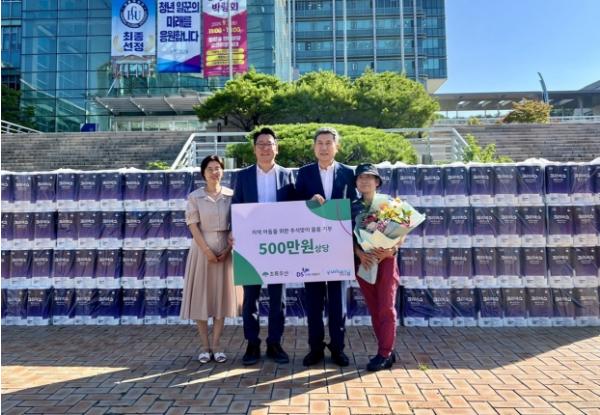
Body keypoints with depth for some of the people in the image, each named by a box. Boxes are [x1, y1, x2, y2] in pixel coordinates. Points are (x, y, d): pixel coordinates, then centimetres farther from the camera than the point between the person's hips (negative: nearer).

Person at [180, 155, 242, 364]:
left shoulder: (231, 195, 2)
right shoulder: (194, 197, -1)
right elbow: (193, 226, -6)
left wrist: (228, 249, -9)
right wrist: (207, 250, -13)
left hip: (225, 249, 1)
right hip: (202, 249, -1)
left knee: (221, 296, 6)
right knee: (201, 297, 2)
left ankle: (216, 345, 16)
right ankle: (205, 346, 14)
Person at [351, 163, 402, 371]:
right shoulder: (353, 207, 6)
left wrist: (390, 250, -18)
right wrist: (360, 253, -14)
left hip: (386, 260, -3)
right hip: (364, 261, 3)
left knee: (386, 308, -2)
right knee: (373, 309, 8)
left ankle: (384, 354, 7)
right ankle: (387, 351, 20)